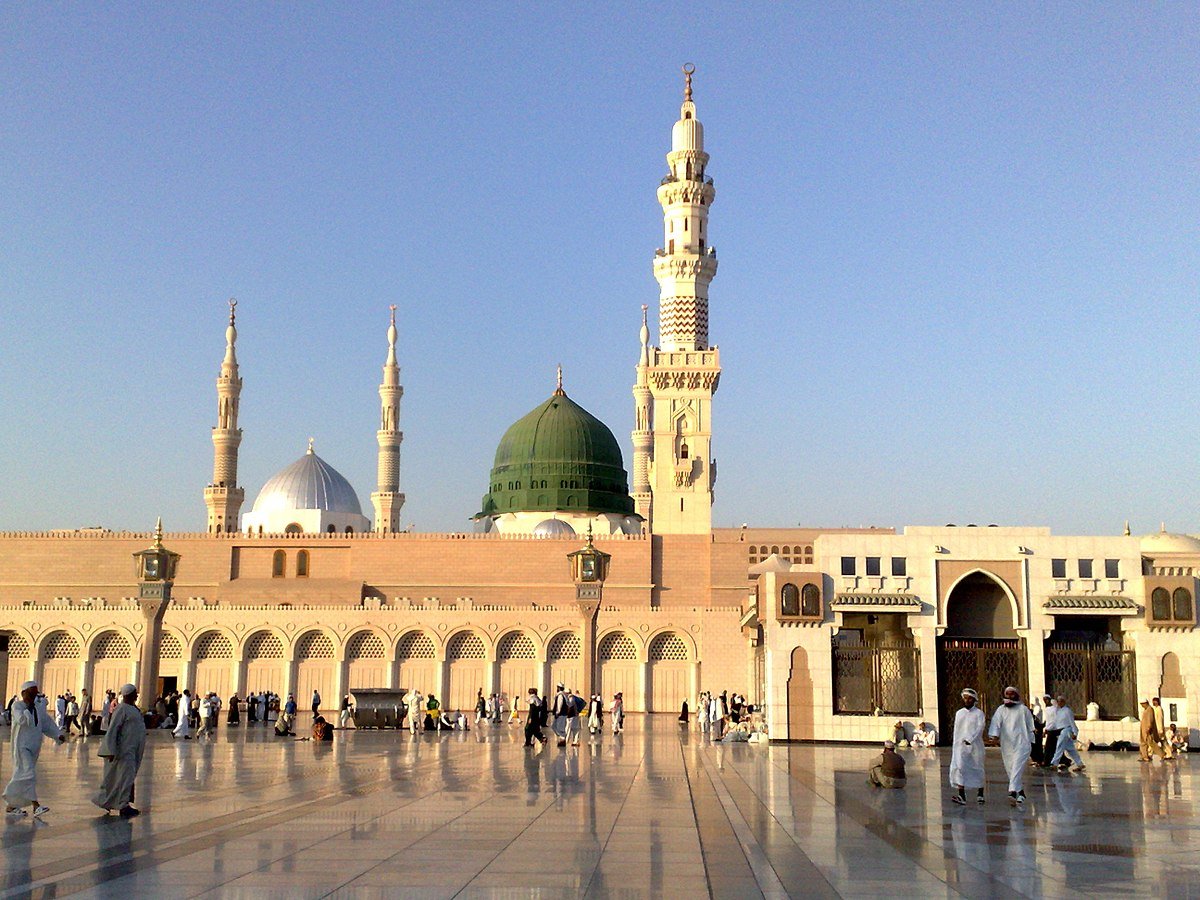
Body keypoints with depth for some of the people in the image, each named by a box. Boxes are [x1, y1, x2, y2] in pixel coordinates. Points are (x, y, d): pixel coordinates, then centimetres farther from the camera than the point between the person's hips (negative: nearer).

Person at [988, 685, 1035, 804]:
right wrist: (994, 734, -24)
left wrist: (1031, 742, 9)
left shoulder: (1023, 709, 4)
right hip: (1006, 745, 4)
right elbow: (996, 722, -7)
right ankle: (1021, 792, 23)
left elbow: (1030, 727, 10)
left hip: (1022, 744, -4)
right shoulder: (1001, 709, 9)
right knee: (1010, 769, 7)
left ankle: (1013, 792, -29)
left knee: (1017, 768, -17)